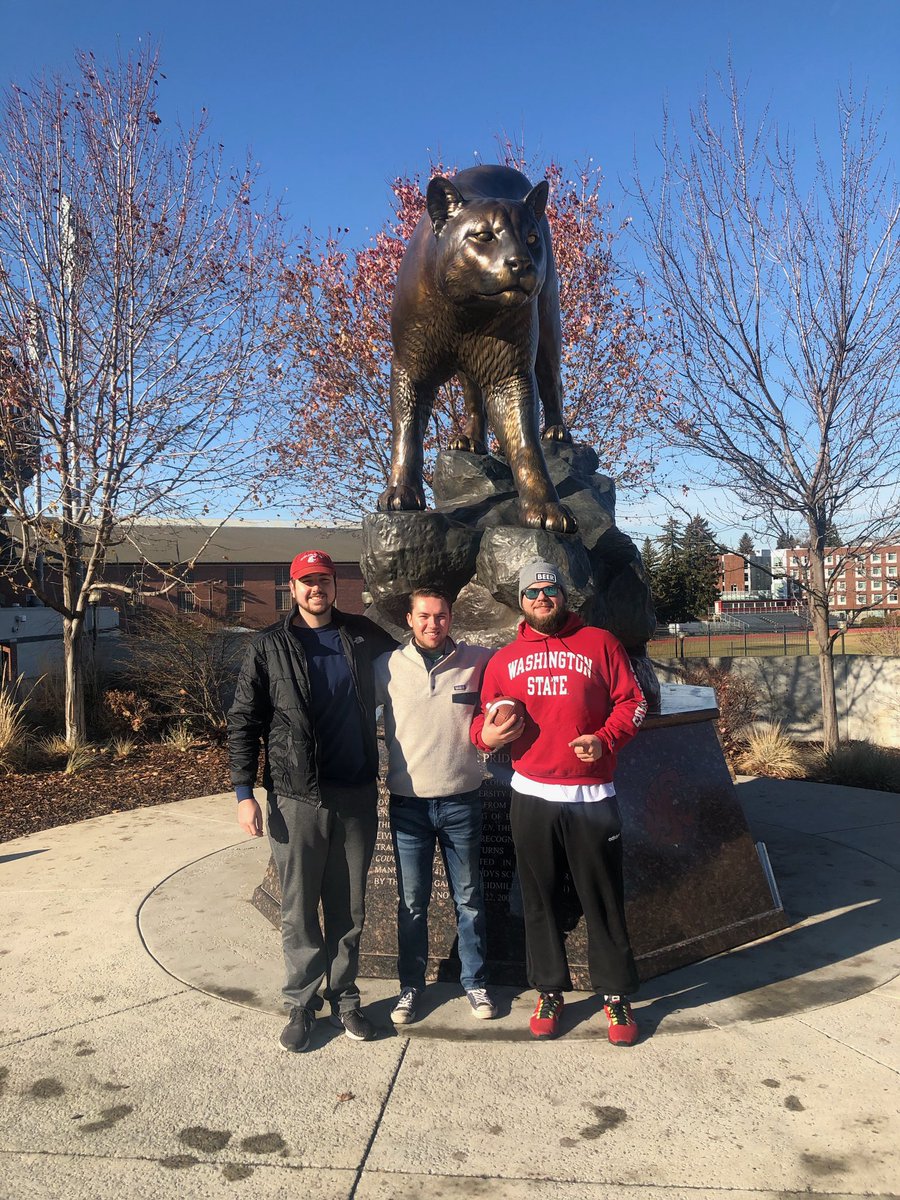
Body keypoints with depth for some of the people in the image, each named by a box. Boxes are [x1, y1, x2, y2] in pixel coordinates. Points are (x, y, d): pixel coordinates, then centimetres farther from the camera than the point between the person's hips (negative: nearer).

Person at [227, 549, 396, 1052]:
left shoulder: (364, 636, 6)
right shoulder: (270, 647, 0)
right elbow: (244, 723, 0)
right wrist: (245, 792, -6)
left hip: (357, 796, 2)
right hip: (296, 798, -2)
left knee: (350, 908, 12)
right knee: (299, 911, 7)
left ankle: (345, 998, 27)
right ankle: (303, 1005, 23)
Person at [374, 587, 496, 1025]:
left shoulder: (478, 661, -3)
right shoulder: (387, 666, -2)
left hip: (461, 800, 0)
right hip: (408, 803, 0)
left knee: (469, 898, 13)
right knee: (411, 902, 10)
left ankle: (474, 980, 30)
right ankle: (410, 985, 27)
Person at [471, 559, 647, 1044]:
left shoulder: (599, 643, 3)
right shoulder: (504, 659, 9)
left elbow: (631, 702, 2)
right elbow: (483, 715, 13)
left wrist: (605, 739, -13)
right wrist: (485, 734, -9)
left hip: (592, 795, -2)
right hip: (531, 795, 2)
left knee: (602, 897, 5)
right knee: (540, 898, 11)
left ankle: (616, 994, 21)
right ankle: (549, 991, 26)